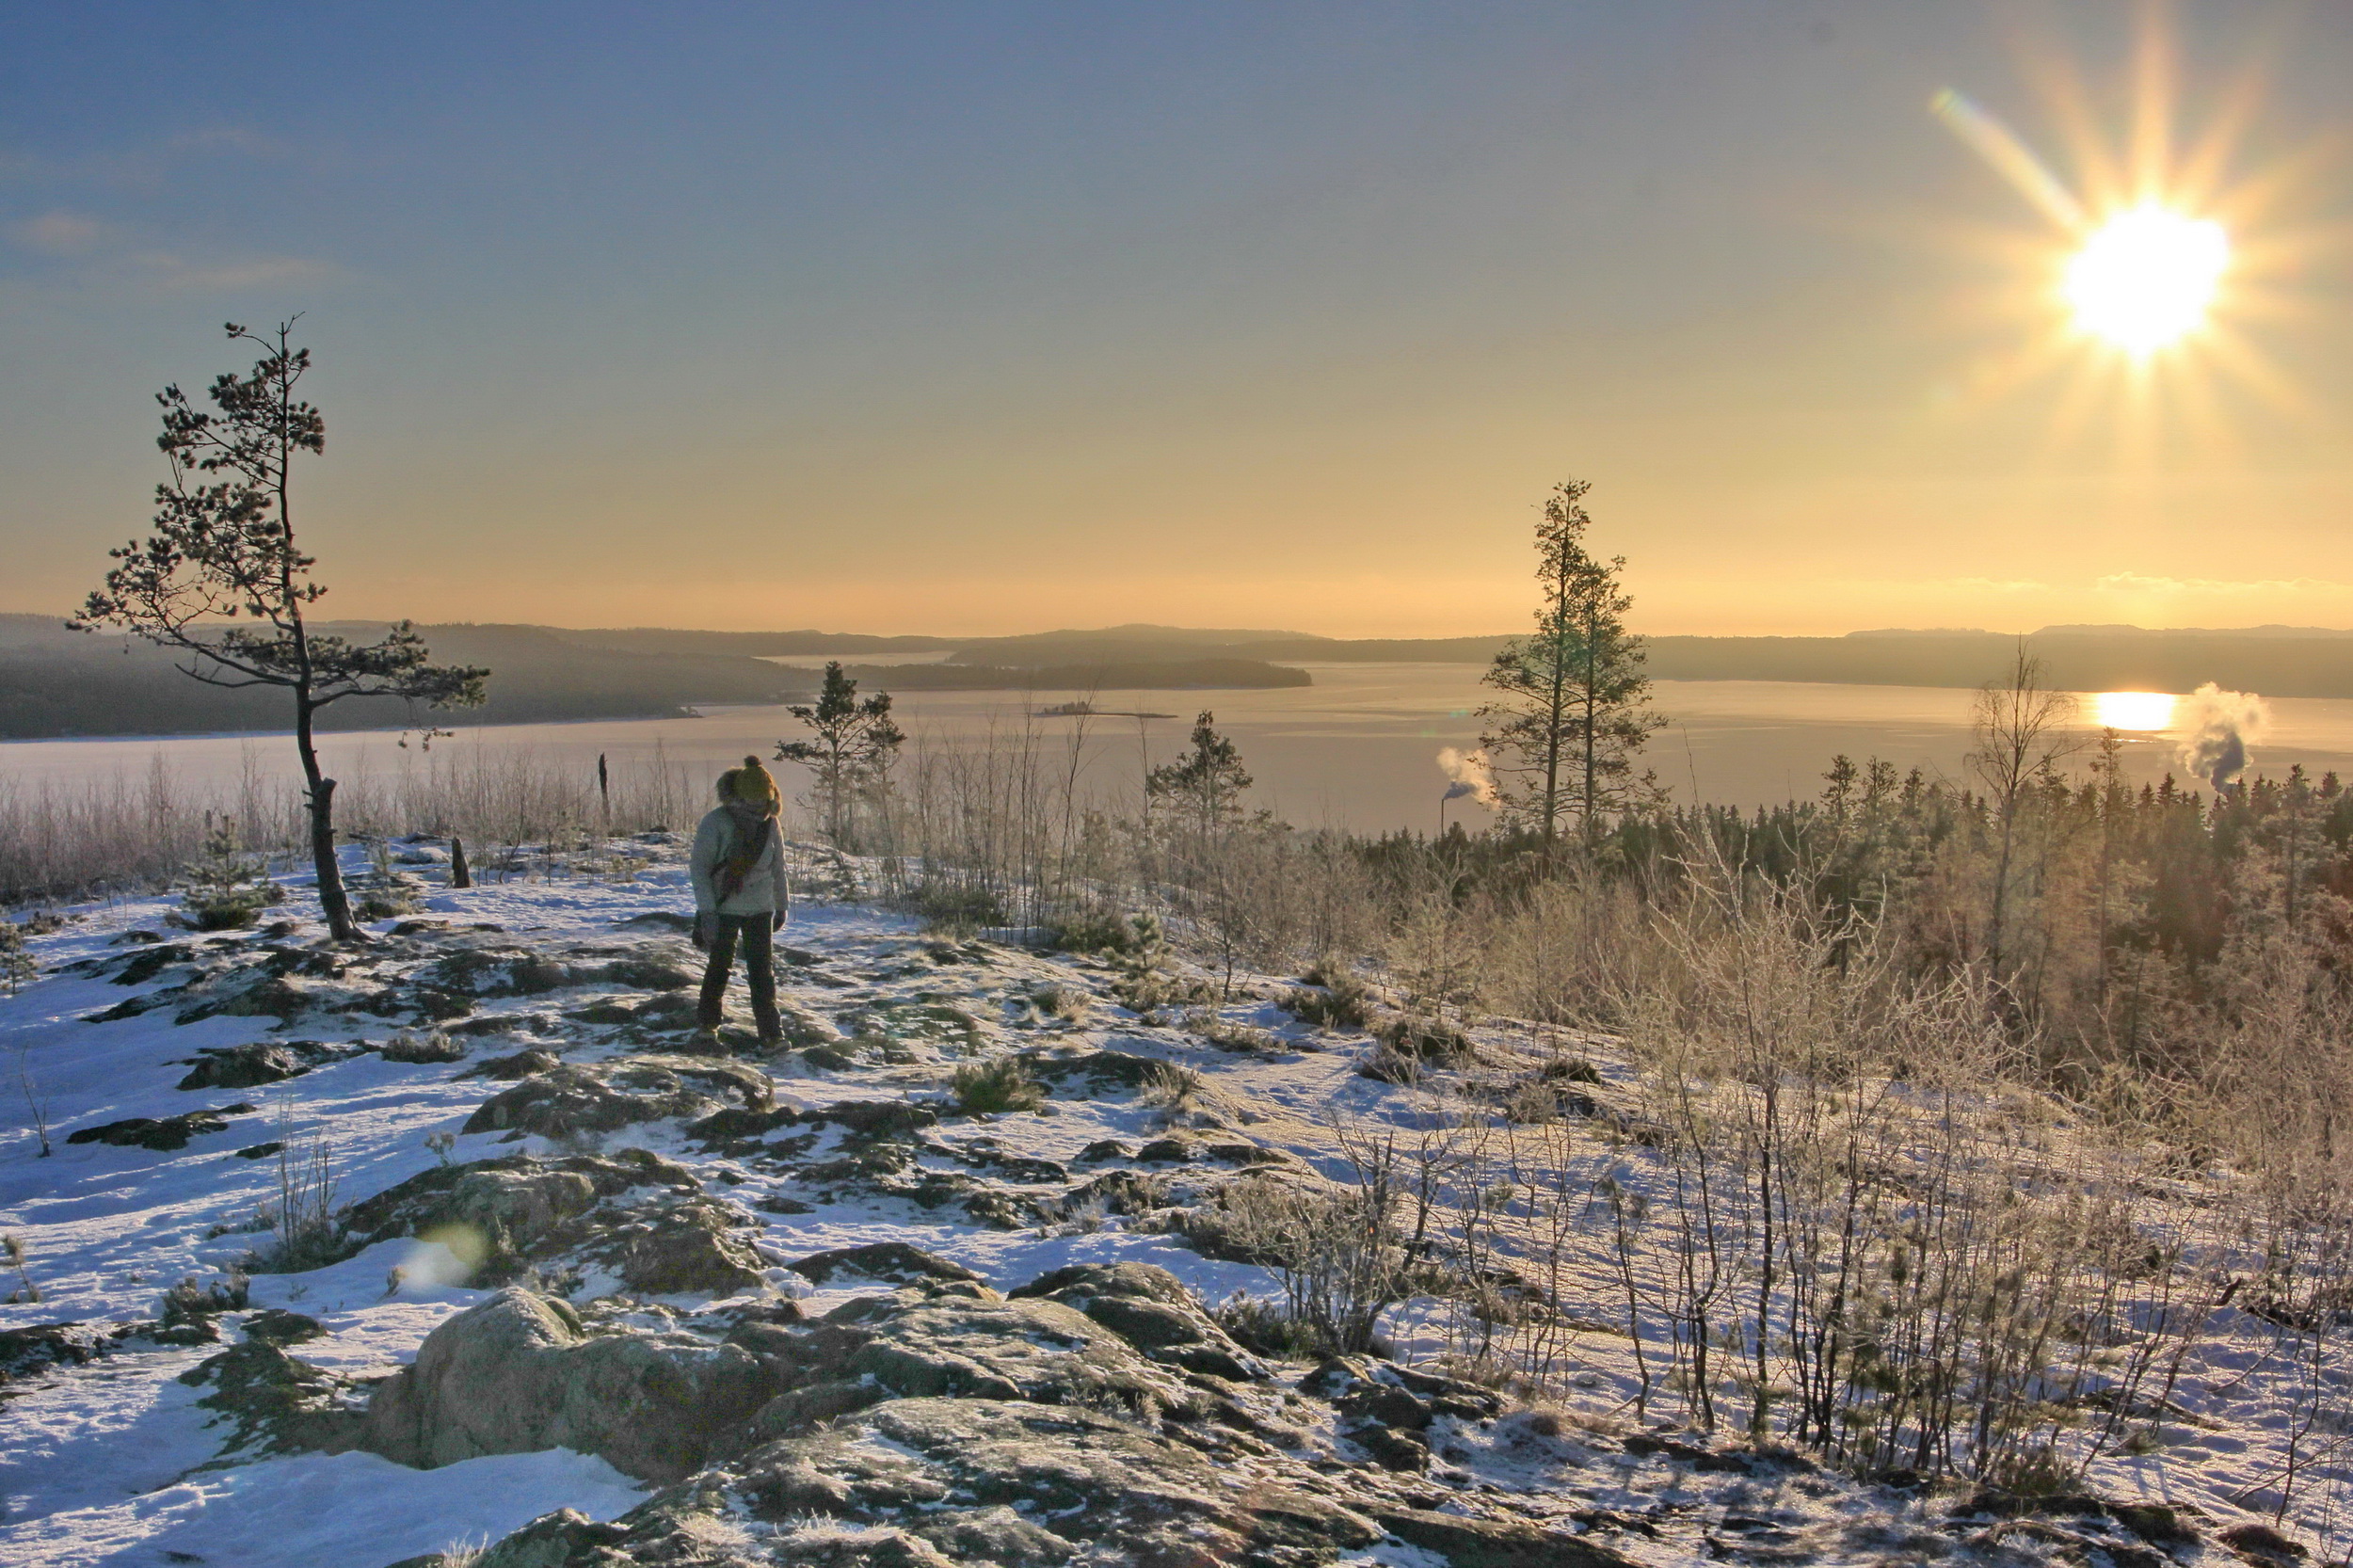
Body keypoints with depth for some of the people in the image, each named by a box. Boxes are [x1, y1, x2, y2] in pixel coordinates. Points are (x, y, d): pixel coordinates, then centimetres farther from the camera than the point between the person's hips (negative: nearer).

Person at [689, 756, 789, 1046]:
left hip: (760, 909, 3)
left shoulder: (770, 825, 1)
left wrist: (782, 905, 18)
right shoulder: (716, 823, -12)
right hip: (724, 909, -3)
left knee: (762, 968, 1)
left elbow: (778, 869, 13)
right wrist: (707, 910, -17)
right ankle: (708, 1020, 27)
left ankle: (770, 1029, 4)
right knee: (720, 966, 8)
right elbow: (699, 867, -11)